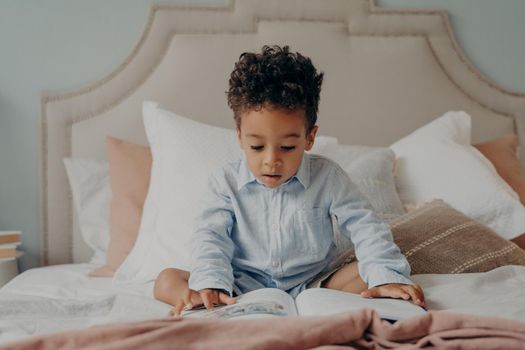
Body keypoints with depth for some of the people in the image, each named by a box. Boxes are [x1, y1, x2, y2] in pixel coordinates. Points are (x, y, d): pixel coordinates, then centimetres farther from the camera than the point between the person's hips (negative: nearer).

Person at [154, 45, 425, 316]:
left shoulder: (327, 177, -4)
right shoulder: (227, 182, -3)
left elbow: (364, 226, -5)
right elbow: (211, 235, -9)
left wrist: (387, 276, -22)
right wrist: (210, 284, -28)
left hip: (311, 286, 0)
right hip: (243, 288, 0)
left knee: (367, 271, -22)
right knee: (167, 281, -19)